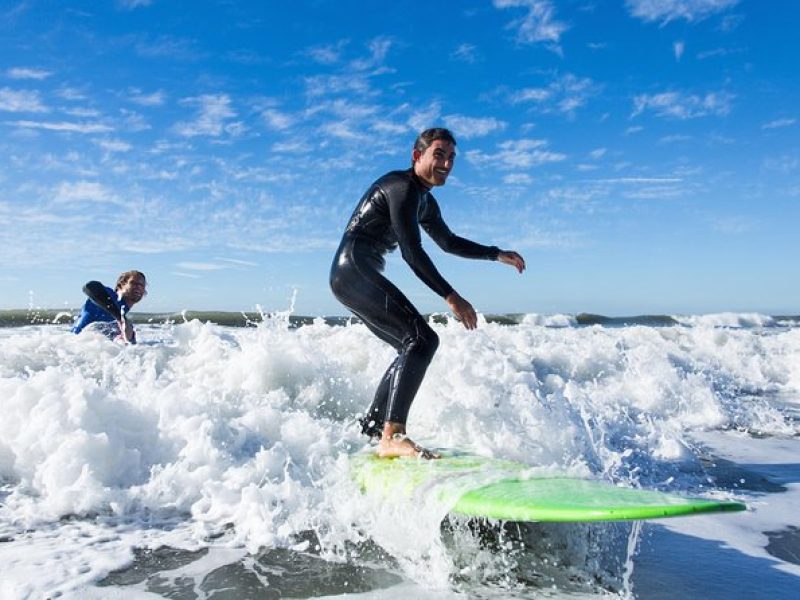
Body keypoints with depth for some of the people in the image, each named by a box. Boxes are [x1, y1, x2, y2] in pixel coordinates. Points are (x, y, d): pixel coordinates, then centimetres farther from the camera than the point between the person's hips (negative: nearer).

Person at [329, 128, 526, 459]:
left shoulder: (425, 201, 19)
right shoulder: (402, 187, -13)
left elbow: (449, 242, 31)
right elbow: (412, 252, -20)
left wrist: (497, 254, 25)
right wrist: (451, 296, -20)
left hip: (352, 278, 11)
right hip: (354, 271, -11)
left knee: (411, 349, 17)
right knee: (423, 339, -21)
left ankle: (370, 429, 23)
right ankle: (393, 436, -28)